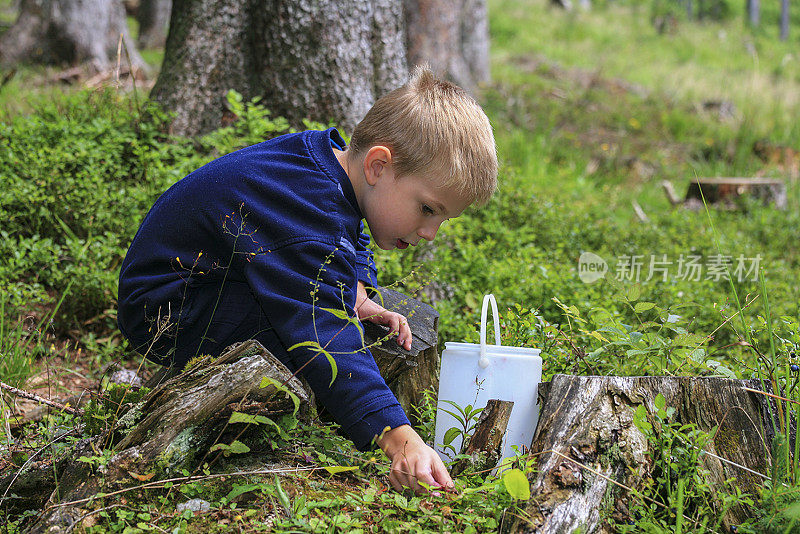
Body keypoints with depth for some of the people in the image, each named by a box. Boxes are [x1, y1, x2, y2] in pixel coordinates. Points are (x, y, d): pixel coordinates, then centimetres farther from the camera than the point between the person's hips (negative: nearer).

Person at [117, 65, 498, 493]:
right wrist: (398, 438, -49)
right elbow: (326, 339, -42)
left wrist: (358, 299, 0)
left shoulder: (332, 160, -4)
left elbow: (351, 244, 19)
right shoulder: (309, 217, -35)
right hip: (166, 315, -10)